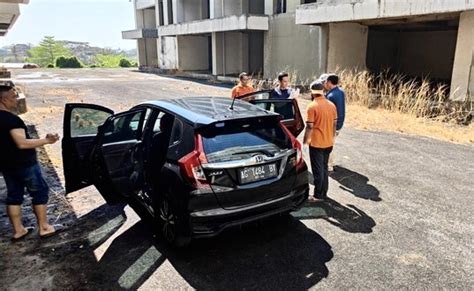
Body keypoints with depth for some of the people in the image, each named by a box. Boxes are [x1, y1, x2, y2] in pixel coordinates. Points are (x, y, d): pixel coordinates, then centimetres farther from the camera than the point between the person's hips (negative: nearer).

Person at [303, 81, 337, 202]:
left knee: (318, 170, 1)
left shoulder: (312, 106, -15)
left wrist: (305, 141, -8)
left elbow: (310, 126, -17)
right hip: (328, 143, 6)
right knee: (324, 168, 17)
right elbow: (334, 124, 10)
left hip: (316, 143, -6)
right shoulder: (331, 105, 4)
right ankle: (324, 193, 24)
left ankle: (318, 195, 7)